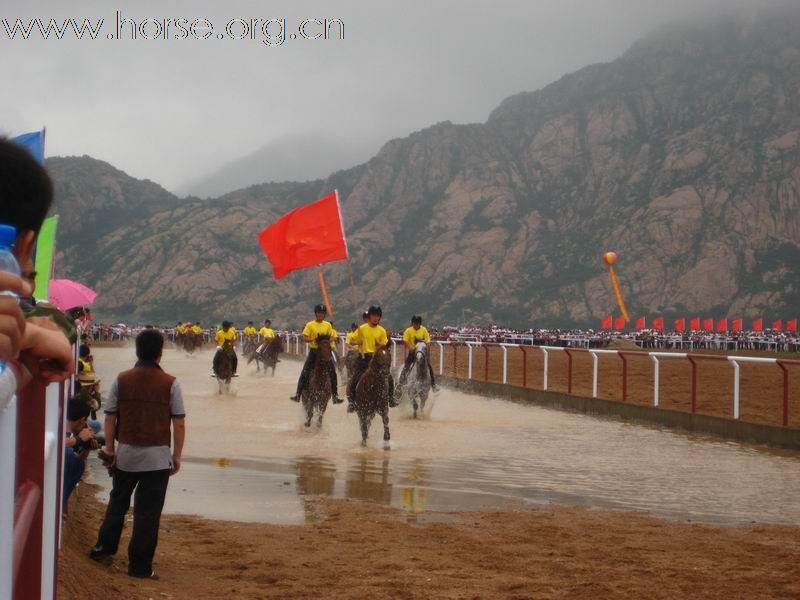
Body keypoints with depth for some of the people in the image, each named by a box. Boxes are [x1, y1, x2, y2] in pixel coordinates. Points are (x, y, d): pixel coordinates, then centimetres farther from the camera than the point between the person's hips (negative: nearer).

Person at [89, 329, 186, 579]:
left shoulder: (121, 380, -2)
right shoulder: (170, 383, -7)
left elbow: (110, 416, 1)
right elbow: (179, 423, -7)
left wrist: (110, 447, 10)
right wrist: (177, 455, 1)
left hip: (126, 454, 3)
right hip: (158, 456, -2)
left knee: (118, 502, 23)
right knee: (148, 511, 3)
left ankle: (104, 548, 27)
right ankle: (140, 565, 5)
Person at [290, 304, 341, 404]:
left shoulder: (327, 325, 8)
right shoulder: (310, 325, -1)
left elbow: (331, 337, 10)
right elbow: (305, 337, -8)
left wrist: (328, 341, -13)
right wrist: (313, 339, -27)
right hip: (314, 351, -2)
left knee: (332, 373, -1)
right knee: (305, 373, -5)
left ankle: (335, 396, 8)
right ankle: (298, 395, 1)